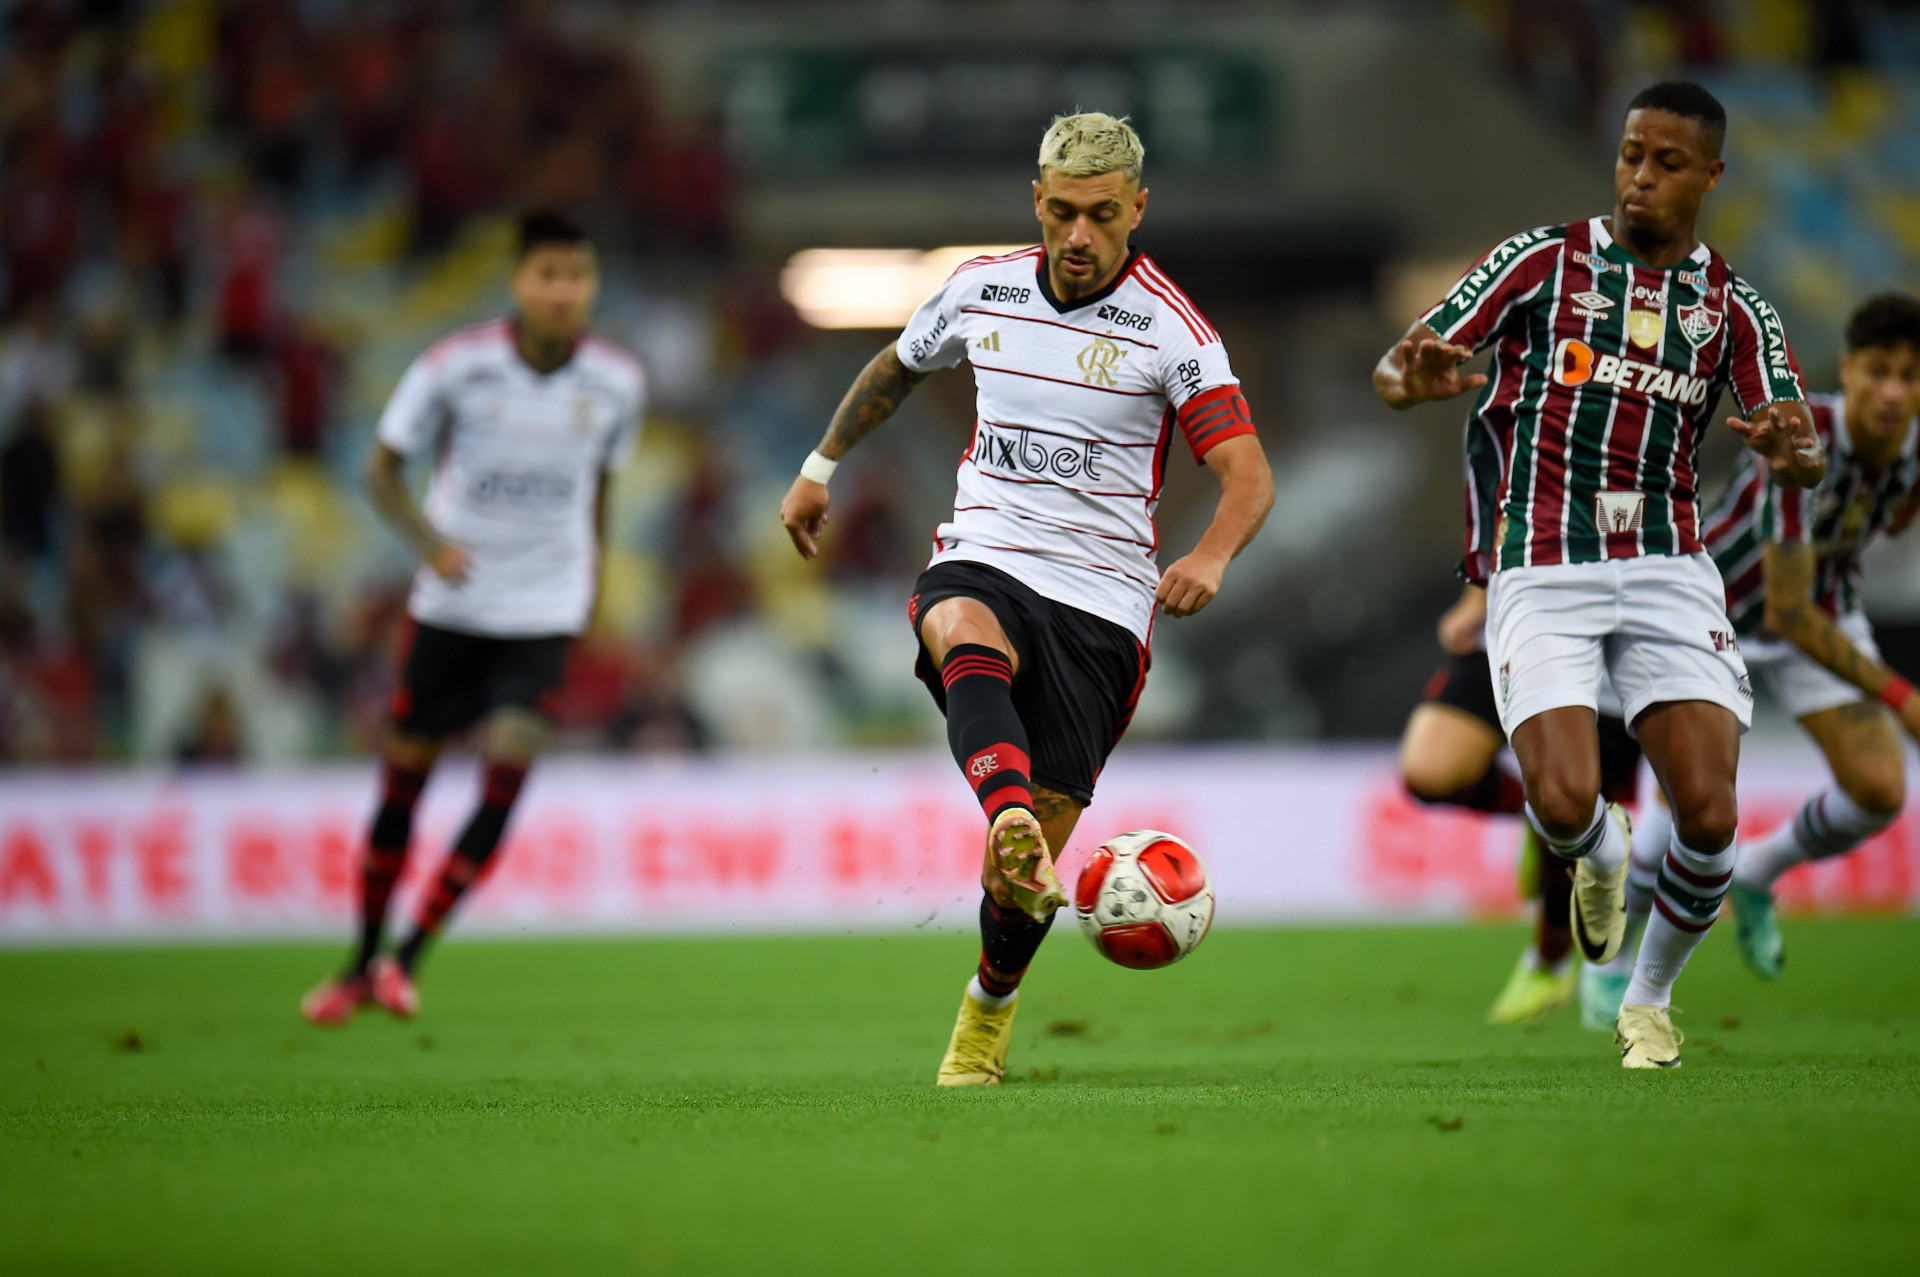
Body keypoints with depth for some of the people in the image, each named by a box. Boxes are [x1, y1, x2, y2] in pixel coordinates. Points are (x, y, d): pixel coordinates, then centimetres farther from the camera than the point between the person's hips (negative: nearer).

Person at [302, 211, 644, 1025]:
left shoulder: (617, 383, -4)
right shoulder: (456, 366, -11)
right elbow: (383, 470, -4)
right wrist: (428, 540, -20)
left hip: (544, 612, 0)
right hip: (450, 603, 0)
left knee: (507, 774, -15)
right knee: (405, 772, 7)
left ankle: (408, 957, -3)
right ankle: (362, 964, 25)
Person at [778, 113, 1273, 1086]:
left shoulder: (1171, 329, -6)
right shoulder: (983, 290, 6)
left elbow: (1248, 472, -14)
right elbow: (895, 368, 27)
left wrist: (1210, 557, -33)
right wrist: (820, 468, 31)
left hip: (1101, 600, -2)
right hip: (982, 561, 2)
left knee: (1033, 863, -7)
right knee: (966, 634, -39)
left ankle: (990, 1005, 23)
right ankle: (1008, 821, -64)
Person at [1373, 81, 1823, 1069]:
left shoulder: (1733, 308, 10)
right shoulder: (1543, 261, 4)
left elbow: (1803, 457, 1)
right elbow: (1396, 372, 2)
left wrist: (1790, 451, -24)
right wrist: (1414, 379, -24)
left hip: (1668, 570, 2)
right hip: (1543, 571, -2)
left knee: (1709, 816, -13)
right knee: (1563, 802, -20)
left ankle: (1649, 1002, 16)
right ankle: (1600, 856, 21)